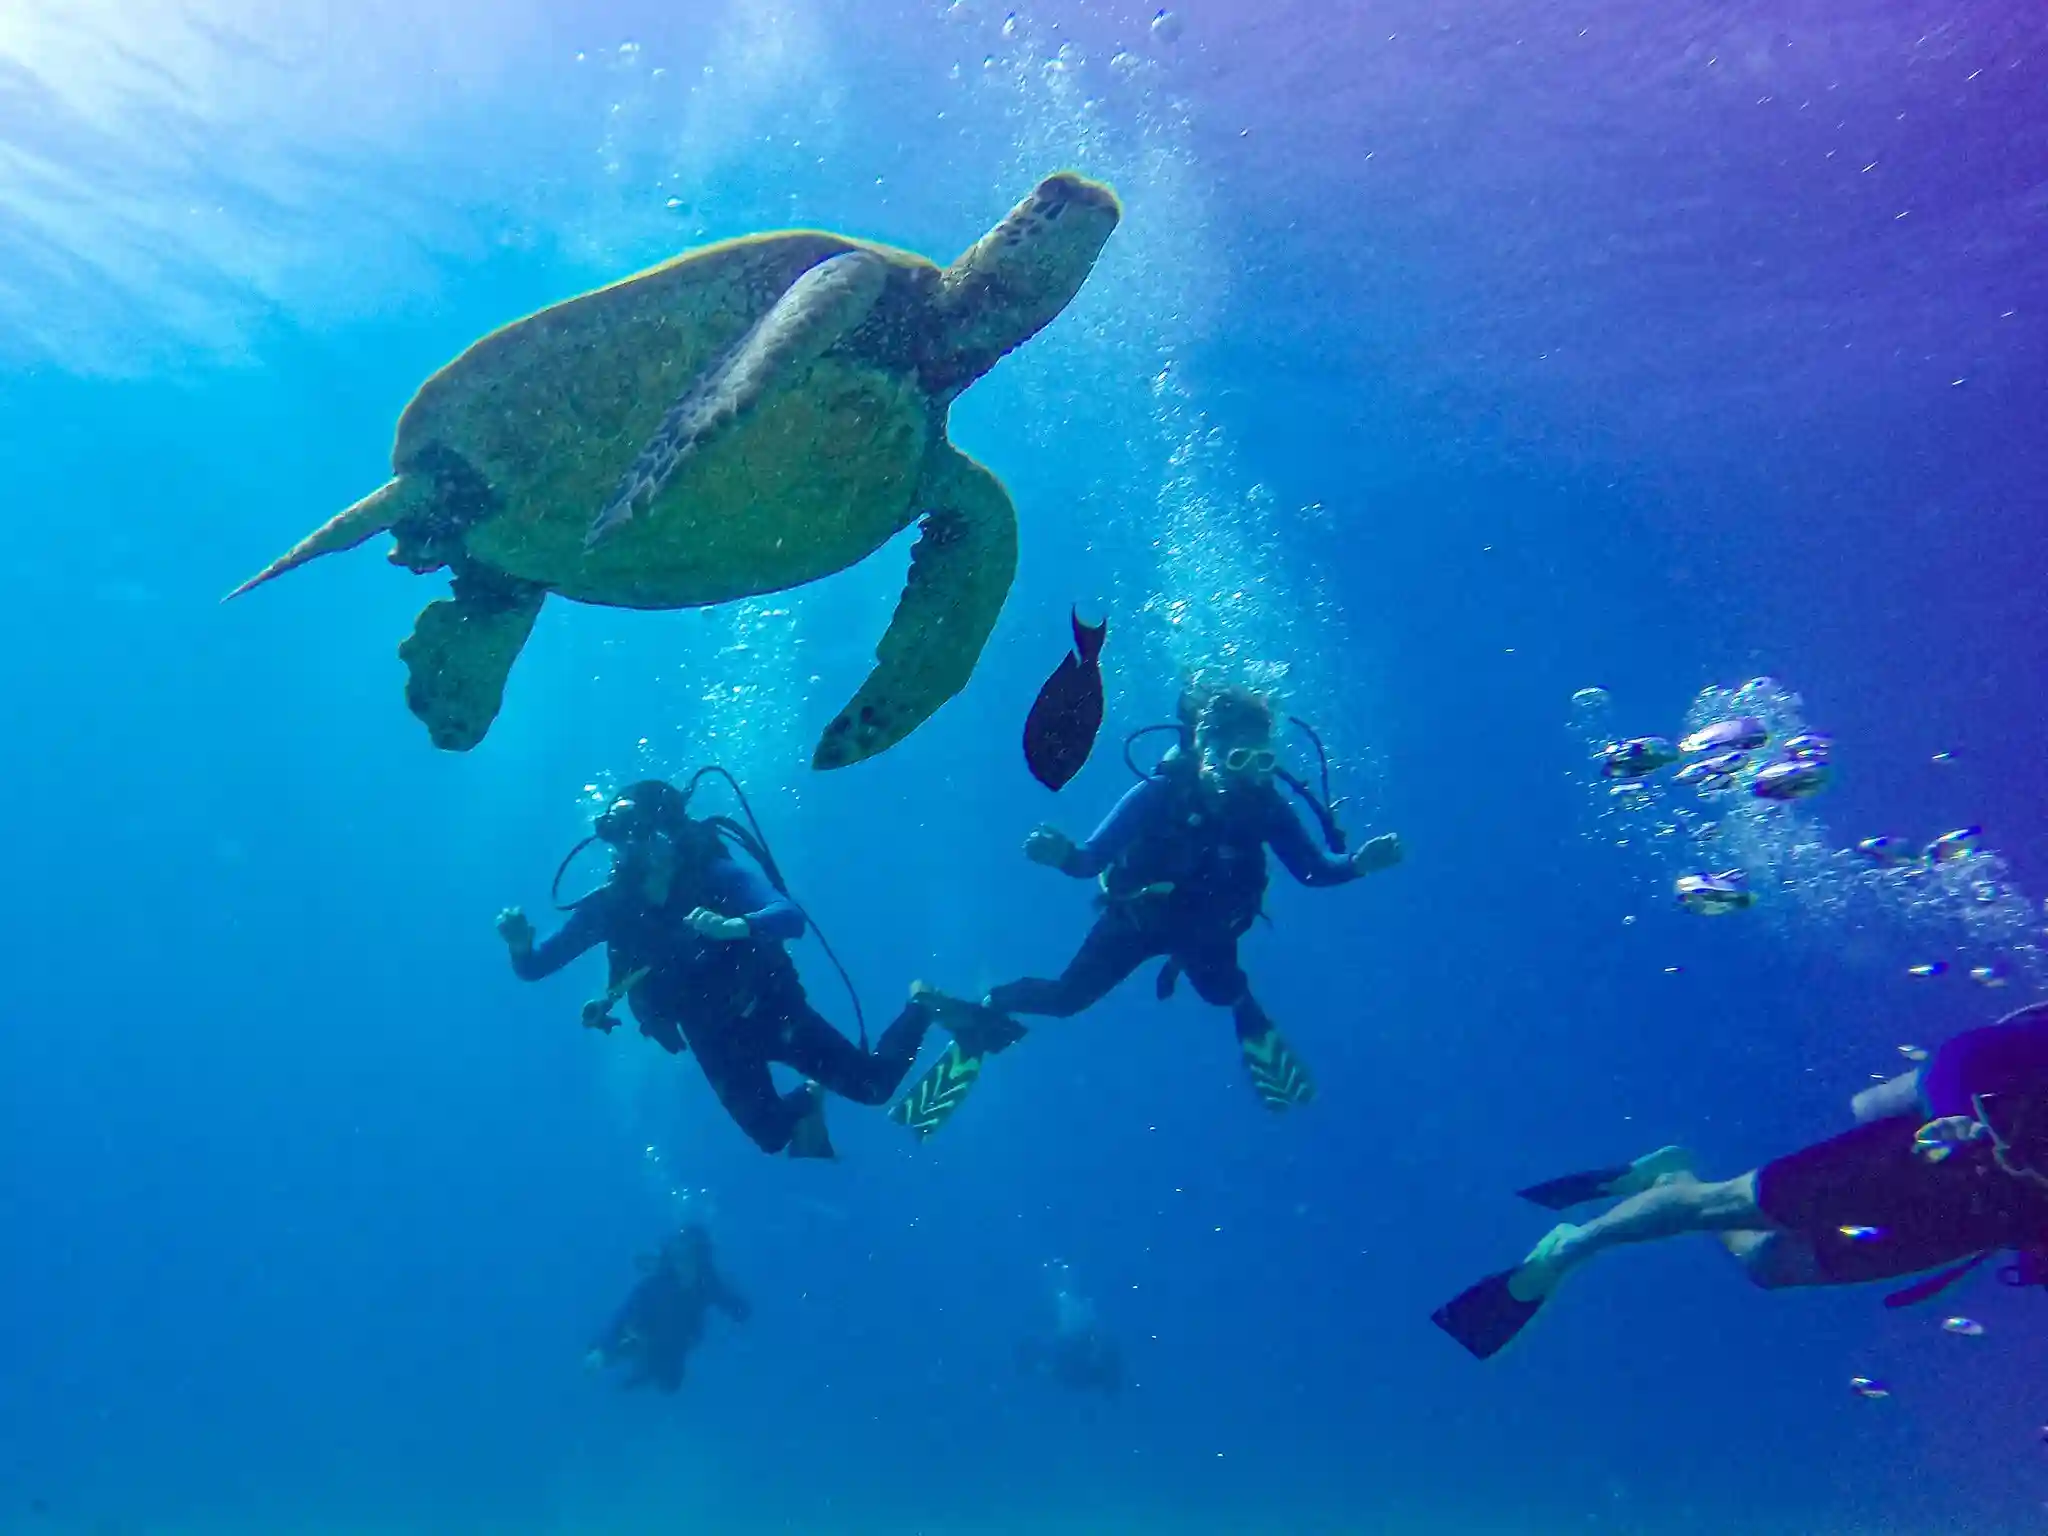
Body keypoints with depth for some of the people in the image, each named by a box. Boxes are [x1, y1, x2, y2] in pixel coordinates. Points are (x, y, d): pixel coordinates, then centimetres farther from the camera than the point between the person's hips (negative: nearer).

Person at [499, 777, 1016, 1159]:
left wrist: (733, 925, -58)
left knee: (873, 1084, -2)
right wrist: (521, 947, -34)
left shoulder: (715, 875, -24)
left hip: (770, 1010, -4)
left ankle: (923, 1004, 26)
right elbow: (534, 968, -11)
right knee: (769, 1135, 8)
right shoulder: (609, 904, -14)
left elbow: (791, 916, -38)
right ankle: (807, 1100, 43)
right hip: (713, 1039, 4)